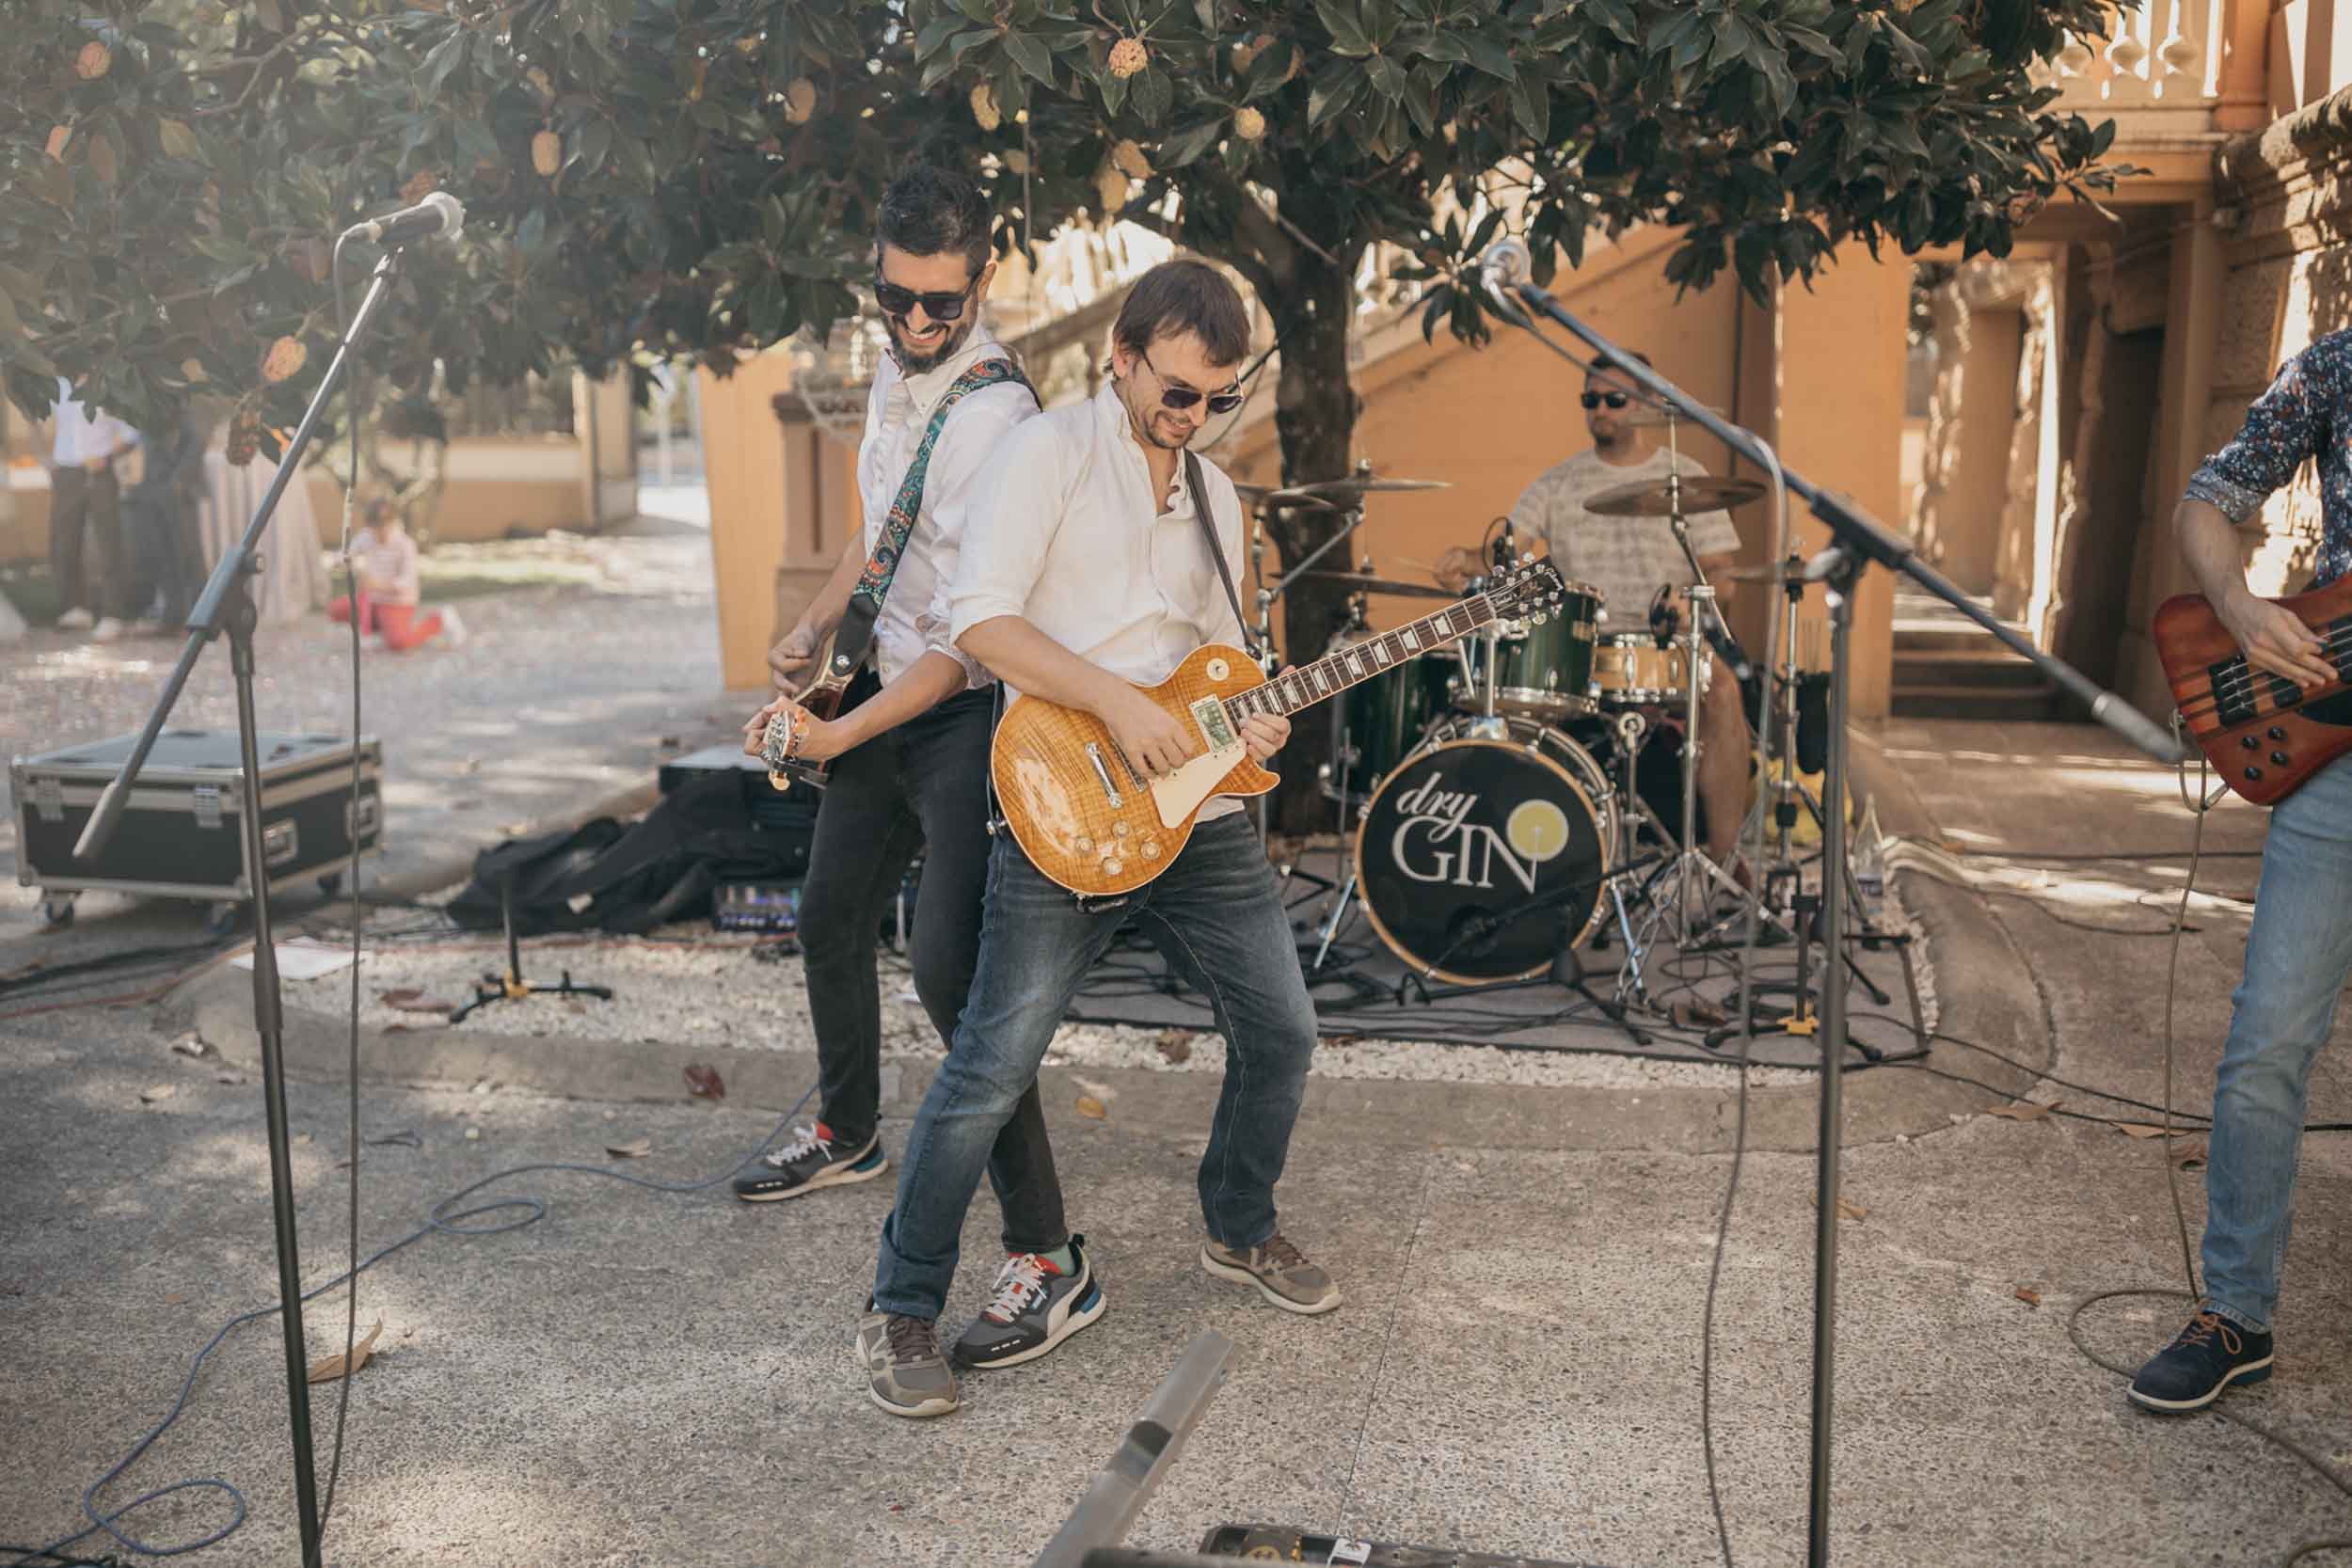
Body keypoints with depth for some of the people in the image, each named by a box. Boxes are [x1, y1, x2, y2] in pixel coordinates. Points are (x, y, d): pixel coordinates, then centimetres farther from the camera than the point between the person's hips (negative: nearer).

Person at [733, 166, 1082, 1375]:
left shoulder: (995, 414, -22)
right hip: (883, 695, 9)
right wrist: (817, 626, 9)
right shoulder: (896, 375, 7)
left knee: (949, 971, -18)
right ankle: (848, 1134, 47)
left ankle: (1048, 1260, -12)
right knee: (830, 919, 22)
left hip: (965, 718, -9)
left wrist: (844, 731, -27)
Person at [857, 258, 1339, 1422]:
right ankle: (901, 1311, 10)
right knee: (992, 1070, -7)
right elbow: (980, 619, -16)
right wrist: (1116, 702, -22)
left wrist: (1247, 722, 2)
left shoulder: (1213, 494, 17)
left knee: (1281, 1033, 13)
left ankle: (1239, 1232, 38)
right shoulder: (1048, 453, -5)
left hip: (1198, 810, 7)